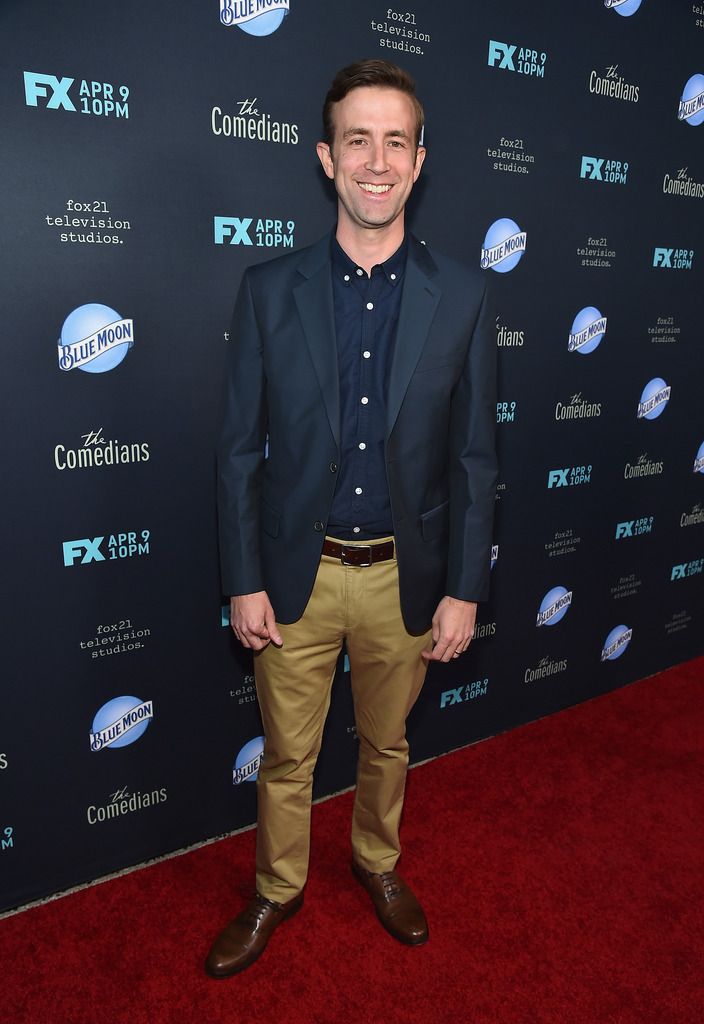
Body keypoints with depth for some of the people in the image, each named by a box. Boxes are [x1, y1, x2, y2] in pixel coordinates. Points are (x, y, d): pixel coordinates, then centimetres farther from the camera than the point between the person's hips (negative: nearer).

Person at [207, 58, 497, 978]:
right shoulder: (269, 289, -5)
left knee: (387, 744, 21)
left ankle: (378, 862, 50)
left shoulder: (461, 296, -4)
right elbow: (241, 449, -3)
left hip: (405, 574, 1)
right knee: (286, 756, 16)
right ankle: (278, 889, 43)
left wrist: (463, 589, -3)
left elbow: (473, 459, -2)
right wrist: (244, 581, -5)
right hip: (296, 571, 0)